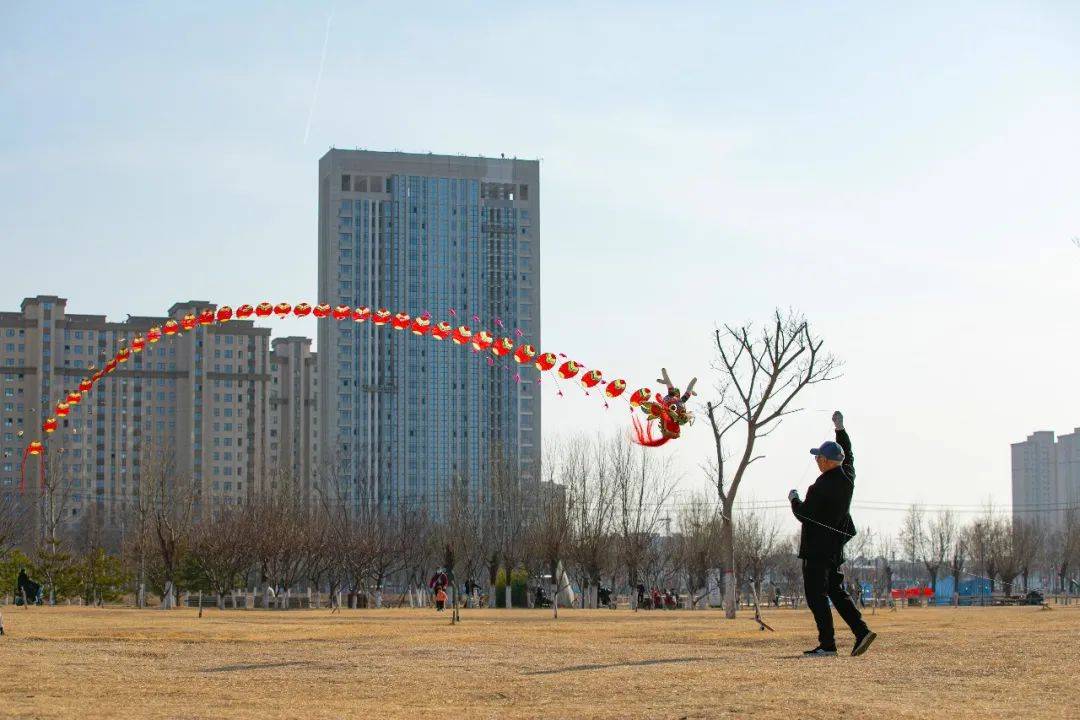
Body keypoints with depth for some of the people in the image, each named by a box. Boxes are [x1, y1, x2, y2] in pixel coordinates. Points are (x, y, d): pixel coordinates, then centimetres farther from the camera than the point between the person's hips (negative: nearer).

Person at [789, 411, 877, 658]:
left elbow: (804, 515, -15)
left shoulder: (821, 487, -20)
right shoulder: (847, 478, 4)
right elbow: (848, 454, 23)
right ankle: (861, 631, 4)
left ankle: (827, 644, -6)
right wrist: (840, 428, 30)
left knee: (817, 595, -4)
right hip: (835, 548, 8)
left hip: (817, 549, -8)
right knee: (836, 592, 16)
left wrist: (794, 500, 4)